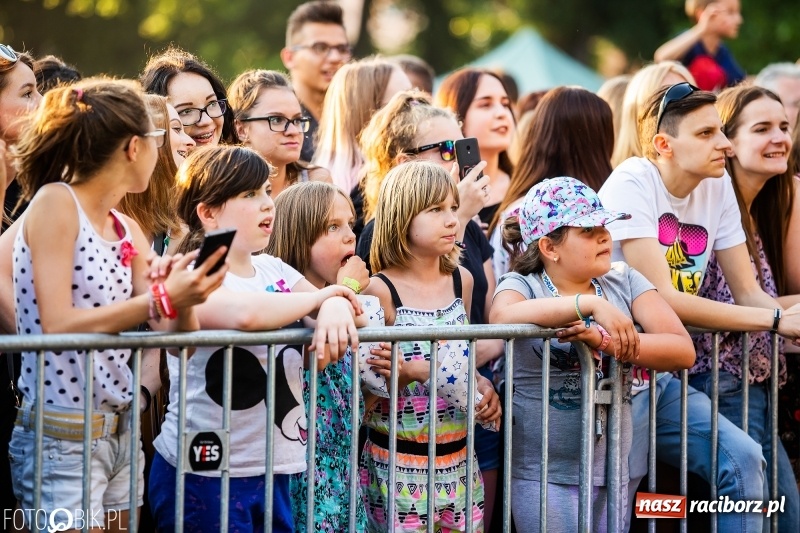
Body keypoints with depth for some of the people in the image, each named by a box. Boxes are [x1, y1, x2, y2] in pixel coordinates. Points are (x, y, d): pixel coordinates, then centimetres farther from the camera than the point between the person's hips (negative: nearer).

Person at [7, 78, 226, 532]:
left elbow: (177, 336, 7)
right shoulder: (55, 202, -10)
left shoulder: (127, 230, 12)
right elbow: (56, 324, -19)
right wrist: (161, 299, -22)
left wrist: (185, 295, -14)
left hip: (122, 434, 8)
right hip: (62, 438, -8)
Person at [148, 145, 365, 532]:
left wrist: (337, 308, -19)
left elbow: (358, 314, 6)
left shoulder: (274, 270, 10)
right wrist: (320, 297, -16)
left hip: (273, 471, 7)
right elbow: (243, 313, -32)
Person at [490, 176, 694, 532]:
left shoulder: (624, 281, 5)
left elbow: (683, 351, -6)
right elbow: (503, 315, -29)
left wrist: (608, 343, -21)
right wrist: (591, 304, -33)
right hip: (542, 475, -4)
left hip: (613, 473, 4)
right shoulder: (522, 285, -4)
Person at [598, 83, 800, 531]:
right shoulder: (632, 183, -16)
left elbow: (748, 293, 5)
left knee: (744, 460, -12)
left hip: (662, 376, 6)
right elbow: (663, 298, -23)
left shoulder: (717, 186, 4)